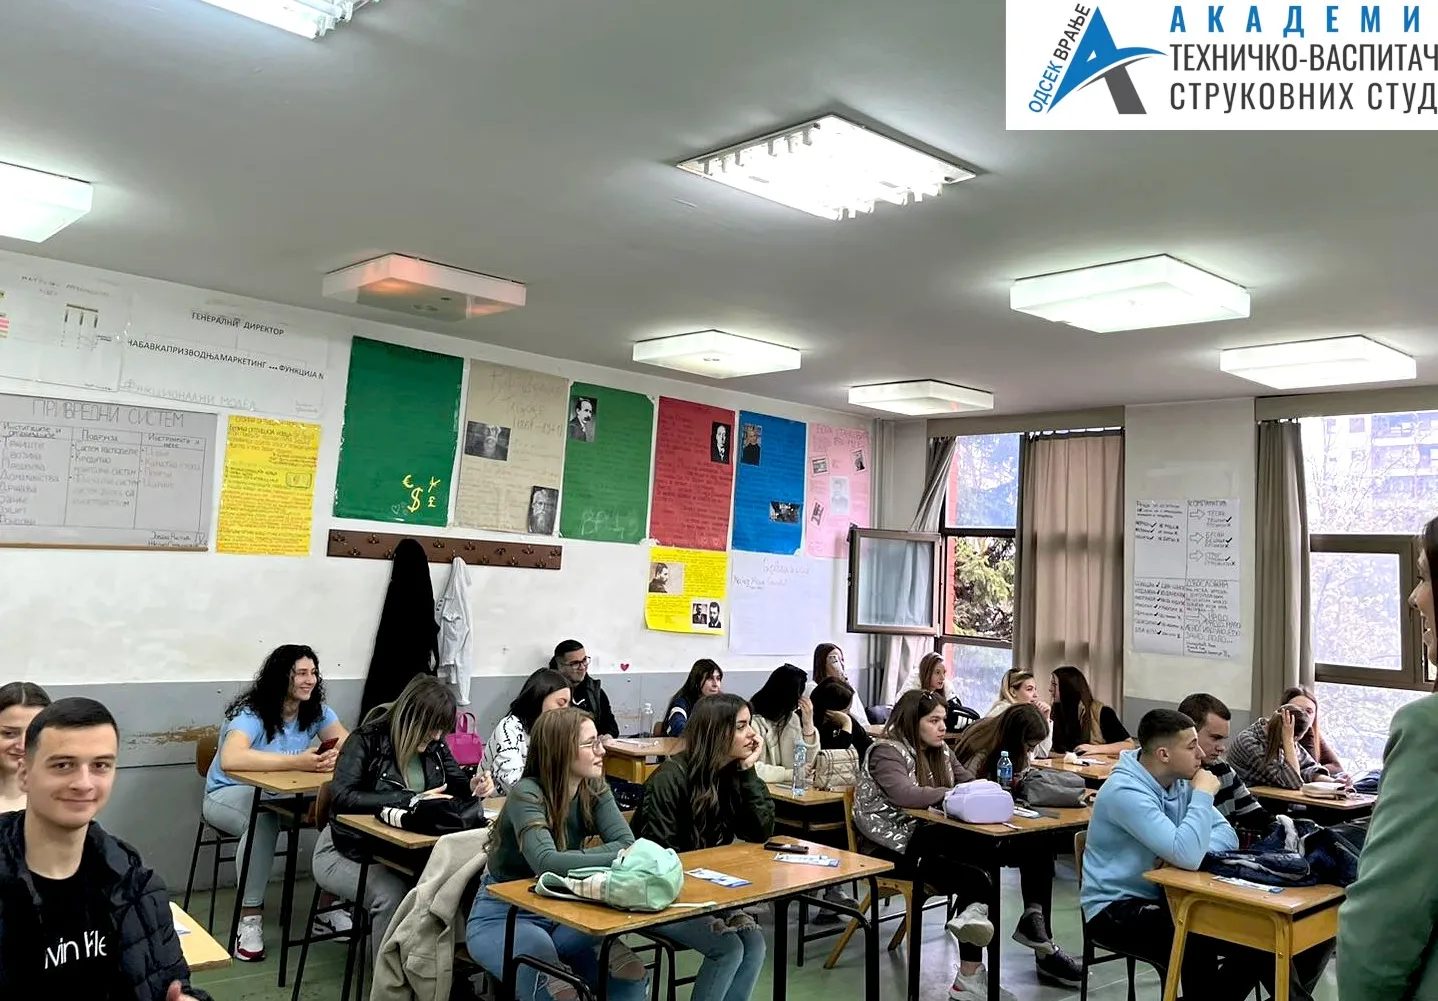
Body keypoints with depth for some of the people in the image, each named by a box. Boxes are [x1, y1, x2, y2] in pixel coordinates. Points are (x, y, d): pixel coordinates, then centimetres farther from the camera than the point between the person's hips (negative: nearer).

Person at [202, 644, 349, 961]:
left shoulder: (316, 711, -5)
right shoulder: (251, 713, -24)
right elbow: (230, 759, -43)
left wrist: (334, 757, -38)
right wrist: (297, 762, -47)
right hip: (229, 794, -5)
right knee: (263, 820, -39)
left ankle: (330, 901, -8)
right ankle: (250, 916, -25)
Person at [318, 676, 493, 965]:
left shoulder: (434, 745, 0)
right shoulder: (366, 741, -17)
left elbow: (456, 783, 13)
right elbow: (342, 797, -31)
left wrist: (473, 786, -13)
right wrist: (411, 799, -33)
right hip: (349, 852, -5)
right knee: (391, 894, -34)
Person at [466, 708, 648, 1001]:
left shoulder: (594, 789, -5)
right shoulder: (527, 794, -23)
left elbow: (626, 843, -16)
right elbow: (546, 862, -38)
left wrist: (570, 860, -29)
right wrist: (618, 859, -39)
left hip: (559, 911, 5)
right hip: (503, 916, -5)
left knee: (630, 976, -20)